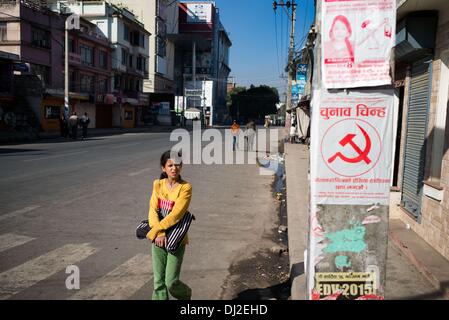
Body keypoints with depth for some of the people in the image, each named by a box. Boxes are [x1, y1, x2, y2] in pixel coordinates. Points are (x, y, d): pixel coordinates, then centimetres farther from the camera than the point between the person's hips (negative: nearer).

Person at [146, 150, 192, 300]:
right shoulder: (158, 185, 2)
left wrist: (154, 231, -16)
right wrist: (159, 234, -18)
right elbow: (153, 211, -5)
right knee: (159, 281, 9)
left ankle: (186, 295, 33)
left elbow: (175, 215, -18)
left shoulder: (185, 187, -11)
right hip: (158, 239, 4)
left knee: (171, 282, 1)